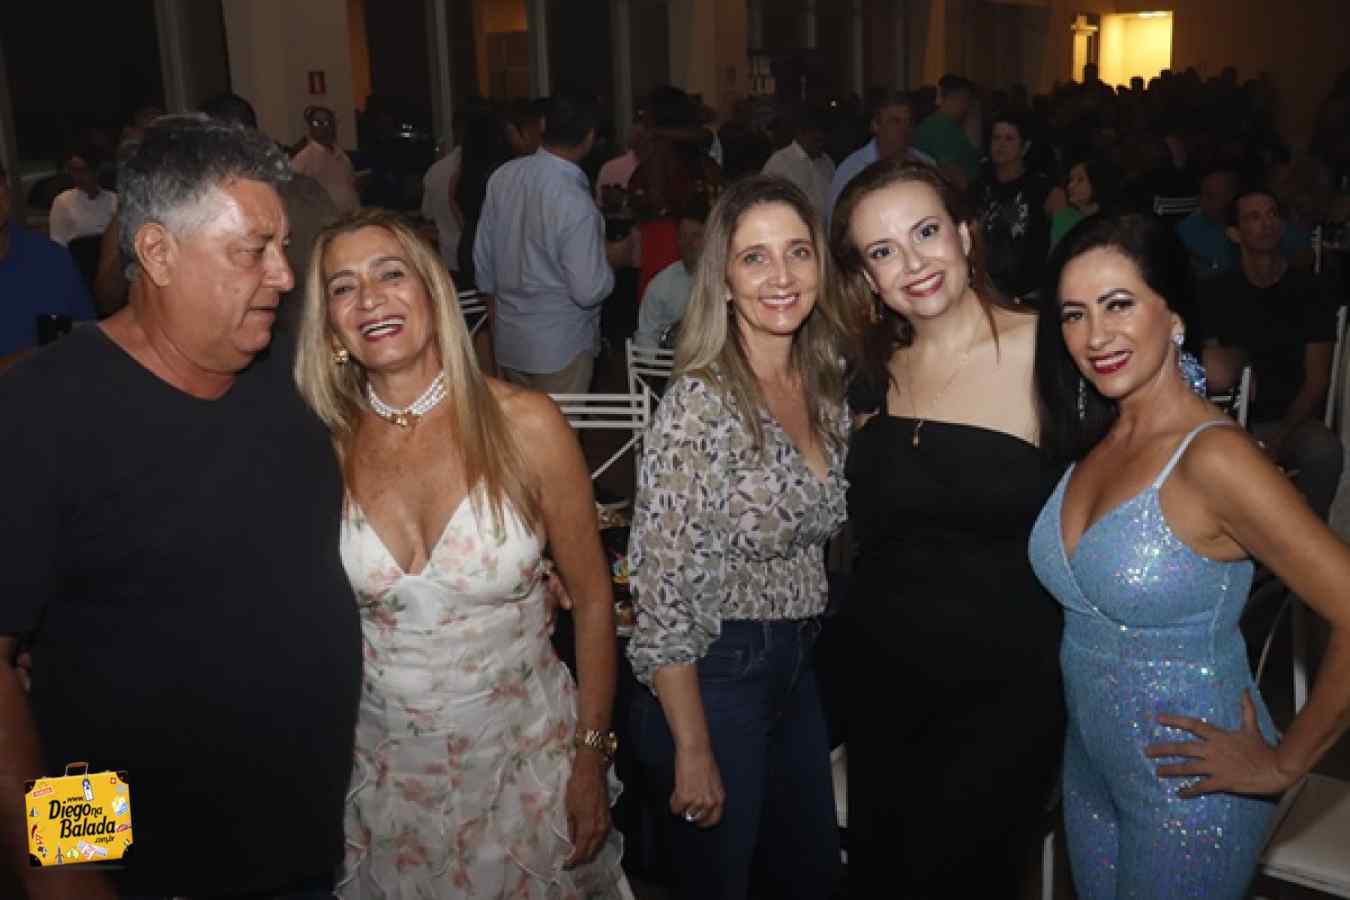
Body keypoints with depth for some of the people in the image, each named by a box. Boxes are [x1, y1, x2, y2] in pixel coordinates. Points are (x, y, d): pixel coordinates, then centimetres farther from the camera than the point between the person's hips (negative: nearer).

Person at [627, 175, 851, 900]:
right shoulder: (698, 404, -21)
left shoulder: (825, 391, 2)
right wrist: (692, 751, -19)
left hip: (797, 669, 7)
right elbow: (664, 595, -21)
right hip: (711, 677, -7)